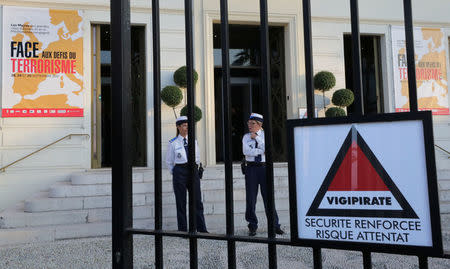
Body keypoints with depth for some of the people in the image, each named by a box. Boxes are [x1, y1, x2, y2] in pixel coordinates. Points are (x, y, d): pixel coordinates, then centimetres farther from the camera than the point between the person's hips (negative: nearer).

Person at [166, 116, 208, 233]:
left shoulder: (193, 141, 10)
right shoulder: (173, 143, -1)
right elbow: (169, 161, 8)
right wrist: (176, 173, 8)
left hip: (193, 170, 3)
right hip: (179, 171, -3)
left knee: (197, 200, 2)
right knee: (181, 202, 2)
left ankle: (202, 229, 9)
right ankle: (182, 230, 11)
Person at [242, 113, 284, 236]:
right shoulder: (246, 137, 8)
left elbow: (267, 148, -9)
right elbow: (246, 151, -8)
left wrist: (257, 137, -9)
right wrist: (261, 151, -9)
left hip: (263, 167, -1)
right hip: (251, 168, 1)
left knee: (268, 196, -2)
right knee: (250, 198, 2)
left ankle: (275, 225, 6)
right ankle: (252, 226, 14)